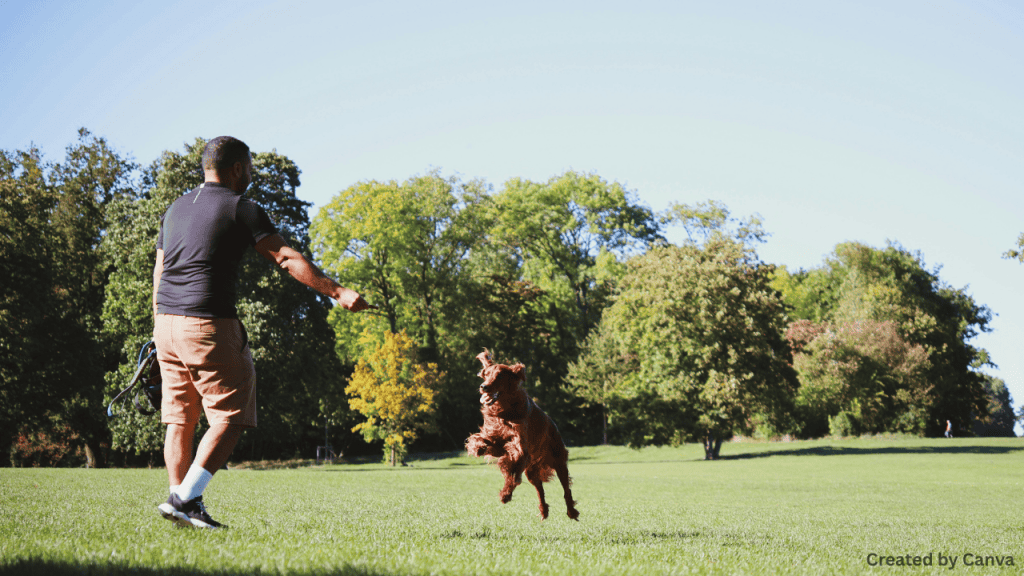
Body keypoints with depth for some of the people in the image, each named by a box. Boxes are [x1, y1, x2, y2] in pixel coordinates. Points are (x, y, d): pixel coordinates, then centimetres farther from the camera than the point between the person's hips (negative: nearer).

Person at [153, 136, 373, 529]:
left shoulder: (175, 209, 18)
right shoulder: (241, 209, -4)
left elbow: (159, 272, 21)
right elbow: (287, 259, -12)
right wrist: (337, 292, -14)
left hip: (167, 321, 8)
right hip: (209, 324, -8)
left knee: (180, 419, 12)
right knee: (231, 417, -2)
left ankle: (180, 500, 12)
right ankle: (185, 498, -11)